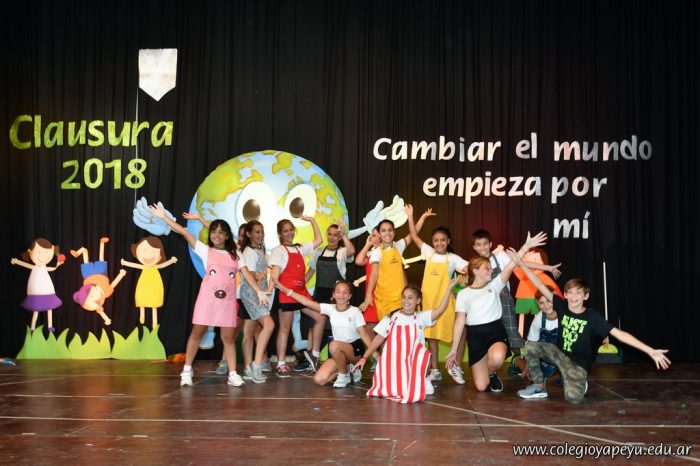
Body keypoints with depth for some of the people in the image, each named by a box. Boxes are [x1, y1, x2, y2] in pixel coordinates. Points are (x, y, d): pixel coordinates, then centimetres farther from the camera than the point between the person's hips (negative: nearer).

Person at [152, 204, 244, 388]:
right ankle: (187, 371, 16)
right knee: (197, 333, 4)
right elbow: (184, 232, -2)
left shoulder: (234, 255, 12)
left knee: (229, 337, 3)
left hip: (228, 301, 2)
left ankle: (233, 374, 7)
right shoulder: (205, 250, 3)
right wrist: (163, 216, -6)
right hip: (207, 298, -2)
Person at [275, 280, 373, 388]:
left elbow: (364, 334, -14)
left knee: (334, 345, -37)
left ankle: (344, 375, -11)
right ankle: (347, 368, 10)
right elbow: (308, 302, -4)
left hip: (355, 348, -5)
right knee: (319, 379, -12)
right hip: (339, 352, 5)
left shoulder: (355, 311, -9)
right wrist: (286, 290, -9)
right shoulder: (330, 309, 1)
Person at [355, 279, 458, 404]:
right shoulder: (391, 318, 4)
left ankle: (421, 382, 13)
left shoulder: (421, 317, 2)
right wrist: (364, 358, 1)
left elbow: (440, 310, -13)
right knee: (391, 389, -11)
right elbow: (378, 339, 6)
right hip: (393, 362, 1)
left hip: (413, 363, 0)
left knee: (412, 392, -18)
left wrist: (449, 289, -21)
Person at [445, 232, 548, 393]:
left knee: (497, 358, -36)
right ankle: (487, 374, 30)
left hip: (496, 332, 1)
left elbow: (510, 266, -4)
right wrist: (454, 349, 0)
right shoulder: (464, 294, 4)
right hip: (475, 336, -1)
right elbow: (459, 322, 3)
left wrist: (526, 246, -14)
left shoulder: (494, 286, 7)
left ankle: (491, 373, 0)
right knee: (481, 386, -8)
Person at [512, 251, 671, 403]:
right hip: (559, 352, 4)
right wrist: (520, 262, -19)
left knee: (573, 397, -28)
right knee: (531, 347, -18)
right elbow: (540, 286, -14)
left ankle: (580, 383, 11)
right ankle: (539, 387, 2)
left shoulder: (593, 317, -19)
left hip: (578, 364, -4)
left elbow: (619, 334, -23)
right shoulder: (562, 306, -10)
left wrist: (650, 351, -30)